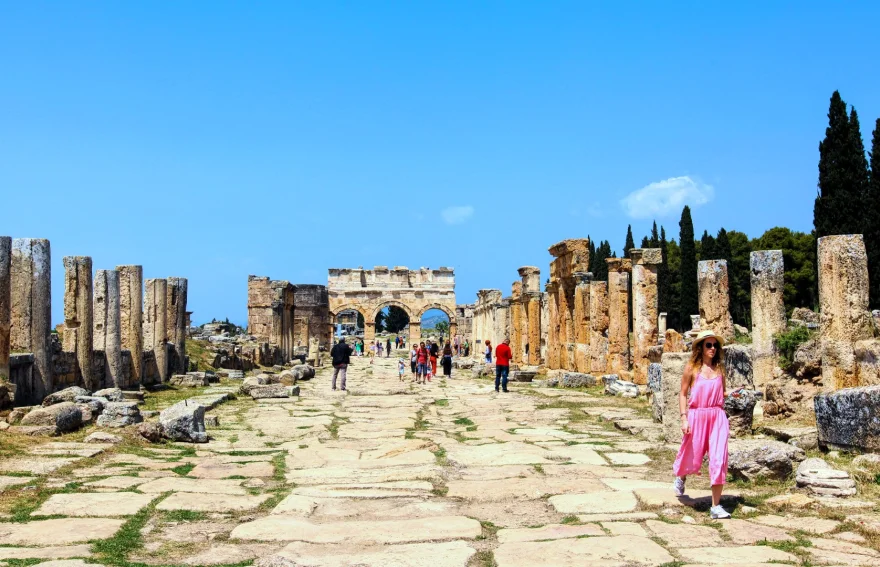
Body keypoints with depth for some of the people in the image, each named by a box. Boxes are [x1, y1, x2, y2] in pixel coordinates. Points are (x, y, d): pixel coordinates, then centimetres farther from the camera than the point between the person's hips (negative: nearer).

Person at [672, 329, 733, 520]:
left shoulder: (719, 367, 9)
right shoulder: (692, 367, -1)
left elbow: (722, 392, 17)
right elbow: (683, 393, 0)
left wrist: (732, 393, -6)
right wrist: (684, 418, -8)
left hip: (717, 416, 2)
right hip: (696, 416, -2)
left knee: (719, 459, -7)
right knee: (692, 457, 9)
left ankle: (716, 506, 0)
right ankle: (680, 477, 47)